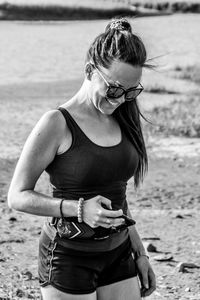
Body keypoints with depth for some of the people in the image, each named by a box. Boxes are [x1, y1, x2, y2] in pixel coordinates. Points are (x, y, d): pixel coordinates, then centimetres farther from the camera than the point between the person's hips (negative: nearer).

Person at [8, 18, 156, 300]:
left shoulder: (121, 120, 7)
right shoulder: (57, 124, -12)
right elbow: (18, 196, -11)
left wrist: (139, 253, 19)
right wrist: (79, 209, -22)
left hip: (118, 255, 6)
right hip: (69, 257, -6)